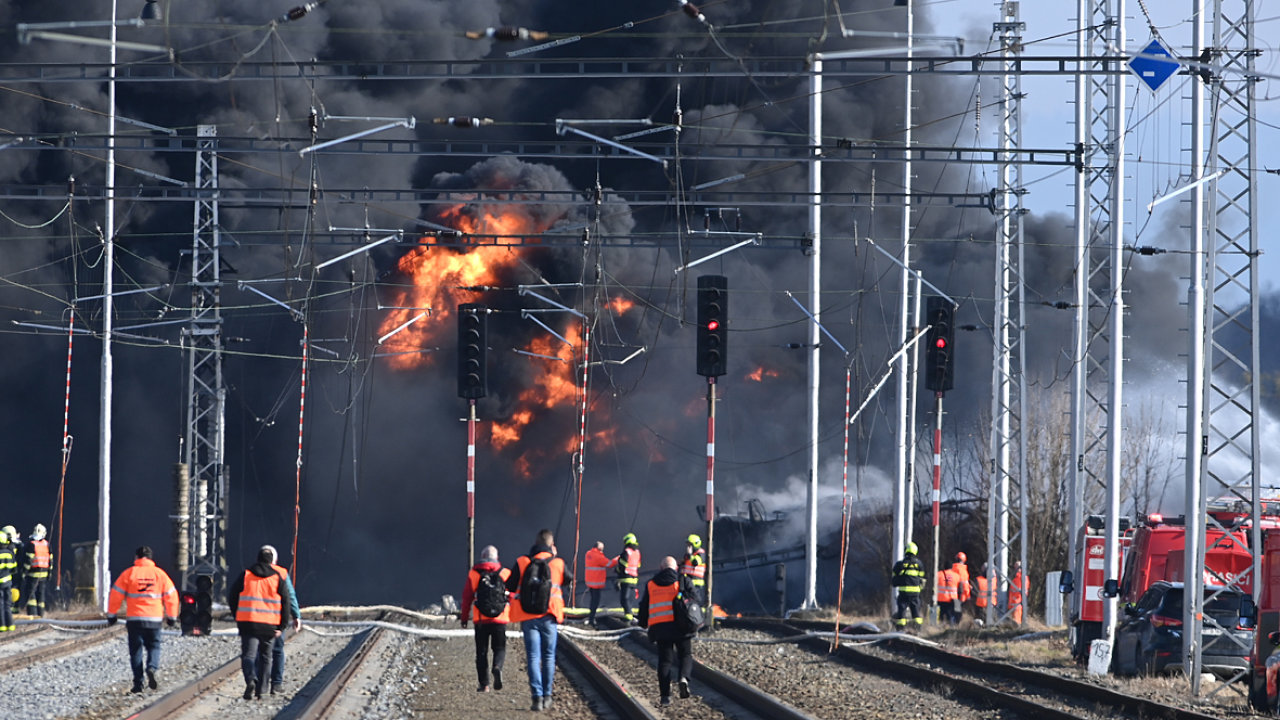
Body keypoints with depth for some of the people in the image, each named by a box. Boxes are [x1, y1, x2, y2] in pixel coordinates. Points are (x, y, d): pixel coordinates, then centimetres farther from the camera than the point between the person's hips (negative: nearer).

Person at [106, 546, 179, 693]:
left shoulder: (129, 573, -2)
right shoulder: (160, 574, 4)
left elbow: (116, 595, -1)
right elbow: (171, 596, 6)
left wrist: (112, 615, 9)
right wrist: (171, 616, 17)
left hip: (134, 619, -1)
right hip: (154, 619, 1)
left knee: (136, 650, 6)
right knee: (153, 646, 14)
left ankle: (138, 683, 0)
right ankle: (152, 668, -15)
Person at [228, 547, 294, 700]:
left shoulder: (245, 575, 3)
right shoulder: (278, 578, 3)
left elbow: (232, 597, 7)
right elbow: (286, 603, 1)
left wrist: (237, 616, 19)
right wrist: (282, 627, 4)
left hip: (248, 623, -1)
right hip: (270, 625, 1)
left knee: (248, 654, -4)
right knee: (265, 657, 14)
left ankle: (250, 680, -31)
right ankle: (260, 690, 15)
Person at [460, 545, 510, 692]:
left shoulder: (474, 573, 1)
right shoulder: (505, 573, 2)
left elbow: (467, 596, 2)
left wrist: (464, 617, 10)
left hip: (481, 619, 0)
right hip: (500, 619, 0)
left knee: (481, 652, 8)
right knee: (499, 648, 10)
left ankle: (484, 684, 3)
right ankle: (497, 667, -21)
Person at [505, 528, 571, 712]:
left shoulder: (521, 563, -4)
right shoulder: (558, 564, -4)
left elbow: (510, 586, 4)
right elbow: (569, 579, 16)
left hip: (528, 618, 0)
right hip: (549, 618, 0)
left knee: (533, 657, 1)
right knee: (548, 656, 14)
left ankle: (537, 696, -10)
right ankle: (546, 696, 17)